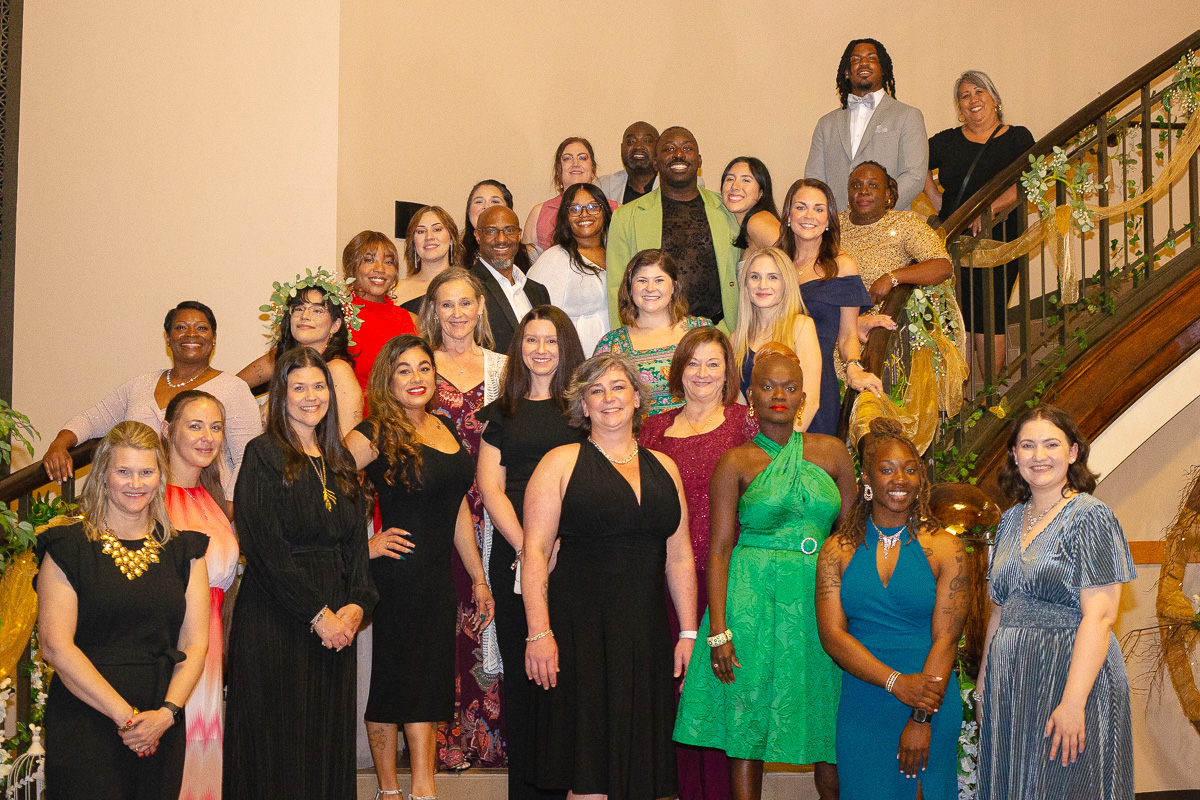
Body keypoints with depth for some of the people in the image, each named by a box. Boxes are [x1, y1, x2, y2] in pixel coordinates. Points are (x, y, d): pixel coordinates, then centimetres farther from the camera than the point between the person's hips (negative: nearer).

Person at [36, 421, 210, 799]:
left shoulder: (183, 549, 10)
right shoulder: (68, 545, -1)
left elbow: (195, 643, 5)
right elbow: (55, 644, -9)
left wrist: (167, 712, -11)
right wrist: (125, 715, -14)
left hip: (162, 729, 3)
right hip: (85, 722, -3)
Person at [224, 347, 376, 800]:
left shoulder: (340, 462, 14)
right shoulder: (264, 455, -5)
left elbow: (357, 541, 11)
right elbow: (266, 546, -13)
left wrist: (357, 603, -6)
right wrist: (317, 612, -15)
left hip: (334, 617, 6)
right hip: (276, 618, -5)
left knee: (330, 734, 7)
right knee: (278, 742, -1)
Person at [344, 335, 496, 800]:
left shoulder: (444, 429, 10)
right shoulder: (375, 434, -11)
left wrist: (478, 578, 17)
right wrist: (363, 545, -13)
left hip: (439, 578, 6)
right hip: (396, 575, -6)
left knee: (432, 688, 9)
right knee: (392, 680, 5)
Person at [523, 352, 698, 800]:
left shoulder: (663, 468, 14)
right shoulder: (562, 463, 2)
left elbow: (679, 558, 16)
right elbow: (534, 552, -5)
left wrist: (688, 633, 10)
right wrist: (539, 632, -14)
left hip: (647, 632, 4)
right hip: (580, 627, -4)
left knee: (642, 758, 5)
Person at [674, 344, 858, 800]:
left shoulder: (831, 452, 8)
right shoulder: (736, 463, 1)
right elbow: (719, 549, -3)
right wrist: (718, 631, -11)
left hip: (819, 597, 2)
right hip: (754, 596, -2)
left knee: (829, 729, 5)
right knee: (748, 728, 0)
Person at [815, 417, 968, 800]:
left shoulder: (944, 547, 0)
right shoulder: (837, 550, 4)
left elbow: (946, 639, -6)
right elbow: (832, 634, -5)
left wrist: (922, 719, -13)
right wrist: (895, 682, -17)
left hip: (932, 705, -1)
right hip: (861, 707, 1)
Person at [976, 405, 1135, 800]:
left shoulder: (1090, 517, -10)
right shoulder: (1011, 521, 12)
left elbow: (1099, 617, -17)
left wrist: (1073, 702, -23)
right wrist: (983, 679, 12)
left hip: (1070, 676, -6)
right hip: (1010, 685, 7)